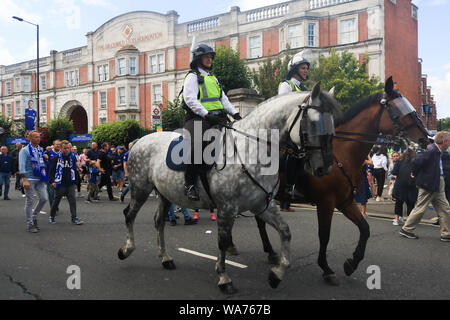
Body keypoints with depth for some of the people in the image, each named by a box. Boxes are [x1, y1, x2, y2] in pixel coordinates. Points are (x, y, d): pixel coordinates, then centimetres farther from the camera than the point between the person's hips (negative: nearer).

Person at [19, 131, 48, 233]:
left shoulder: (40, 150, 13)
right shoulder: (25, 150, -5)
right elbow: (22, 165, -13)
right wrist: (25, 180, -21)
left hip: (40, 179, 6)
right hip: (30, 179, -5)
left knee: (44, 198, 2)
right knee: (30, 201, 1)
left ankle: (34, 217, 23)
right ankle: (30, 224, 11)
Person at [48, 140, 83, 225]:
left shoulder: (72, 157, 7)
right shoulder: (56, 158, -3)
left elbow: (75, 169, 16)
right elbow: (52, 170, -4)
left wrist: (76, 180, 14)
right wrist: (52, 181, -12)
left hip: (71, 184, 3)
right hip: (60, 184, -2)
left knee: (72, 200, -4)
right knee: (56, 201, 8)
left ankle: (74, 218, -1)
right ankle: (52, 217, 25)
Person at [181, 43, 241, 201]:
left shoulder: (213, 78, 29)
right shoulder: (192, 76, 4)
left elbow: (223, 99, 27)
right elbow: (190, 99, -12)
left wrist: (235, 113, 10)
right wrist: (206, 114, -23)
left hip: (217, 118, 8)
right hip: (198, 119, -8)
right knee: (195, 146, -31)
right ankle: (190, 184, -22)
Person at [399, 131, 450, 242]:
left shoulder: (437, 151, 9)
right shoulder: (431, 150, -20)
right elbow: (416, 161, -26)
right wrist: (415, 173, -10)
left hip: (437, 185, 10)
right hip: (428, 184, -10)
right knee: (420, 208, 1)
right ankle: (406, 230, 14)